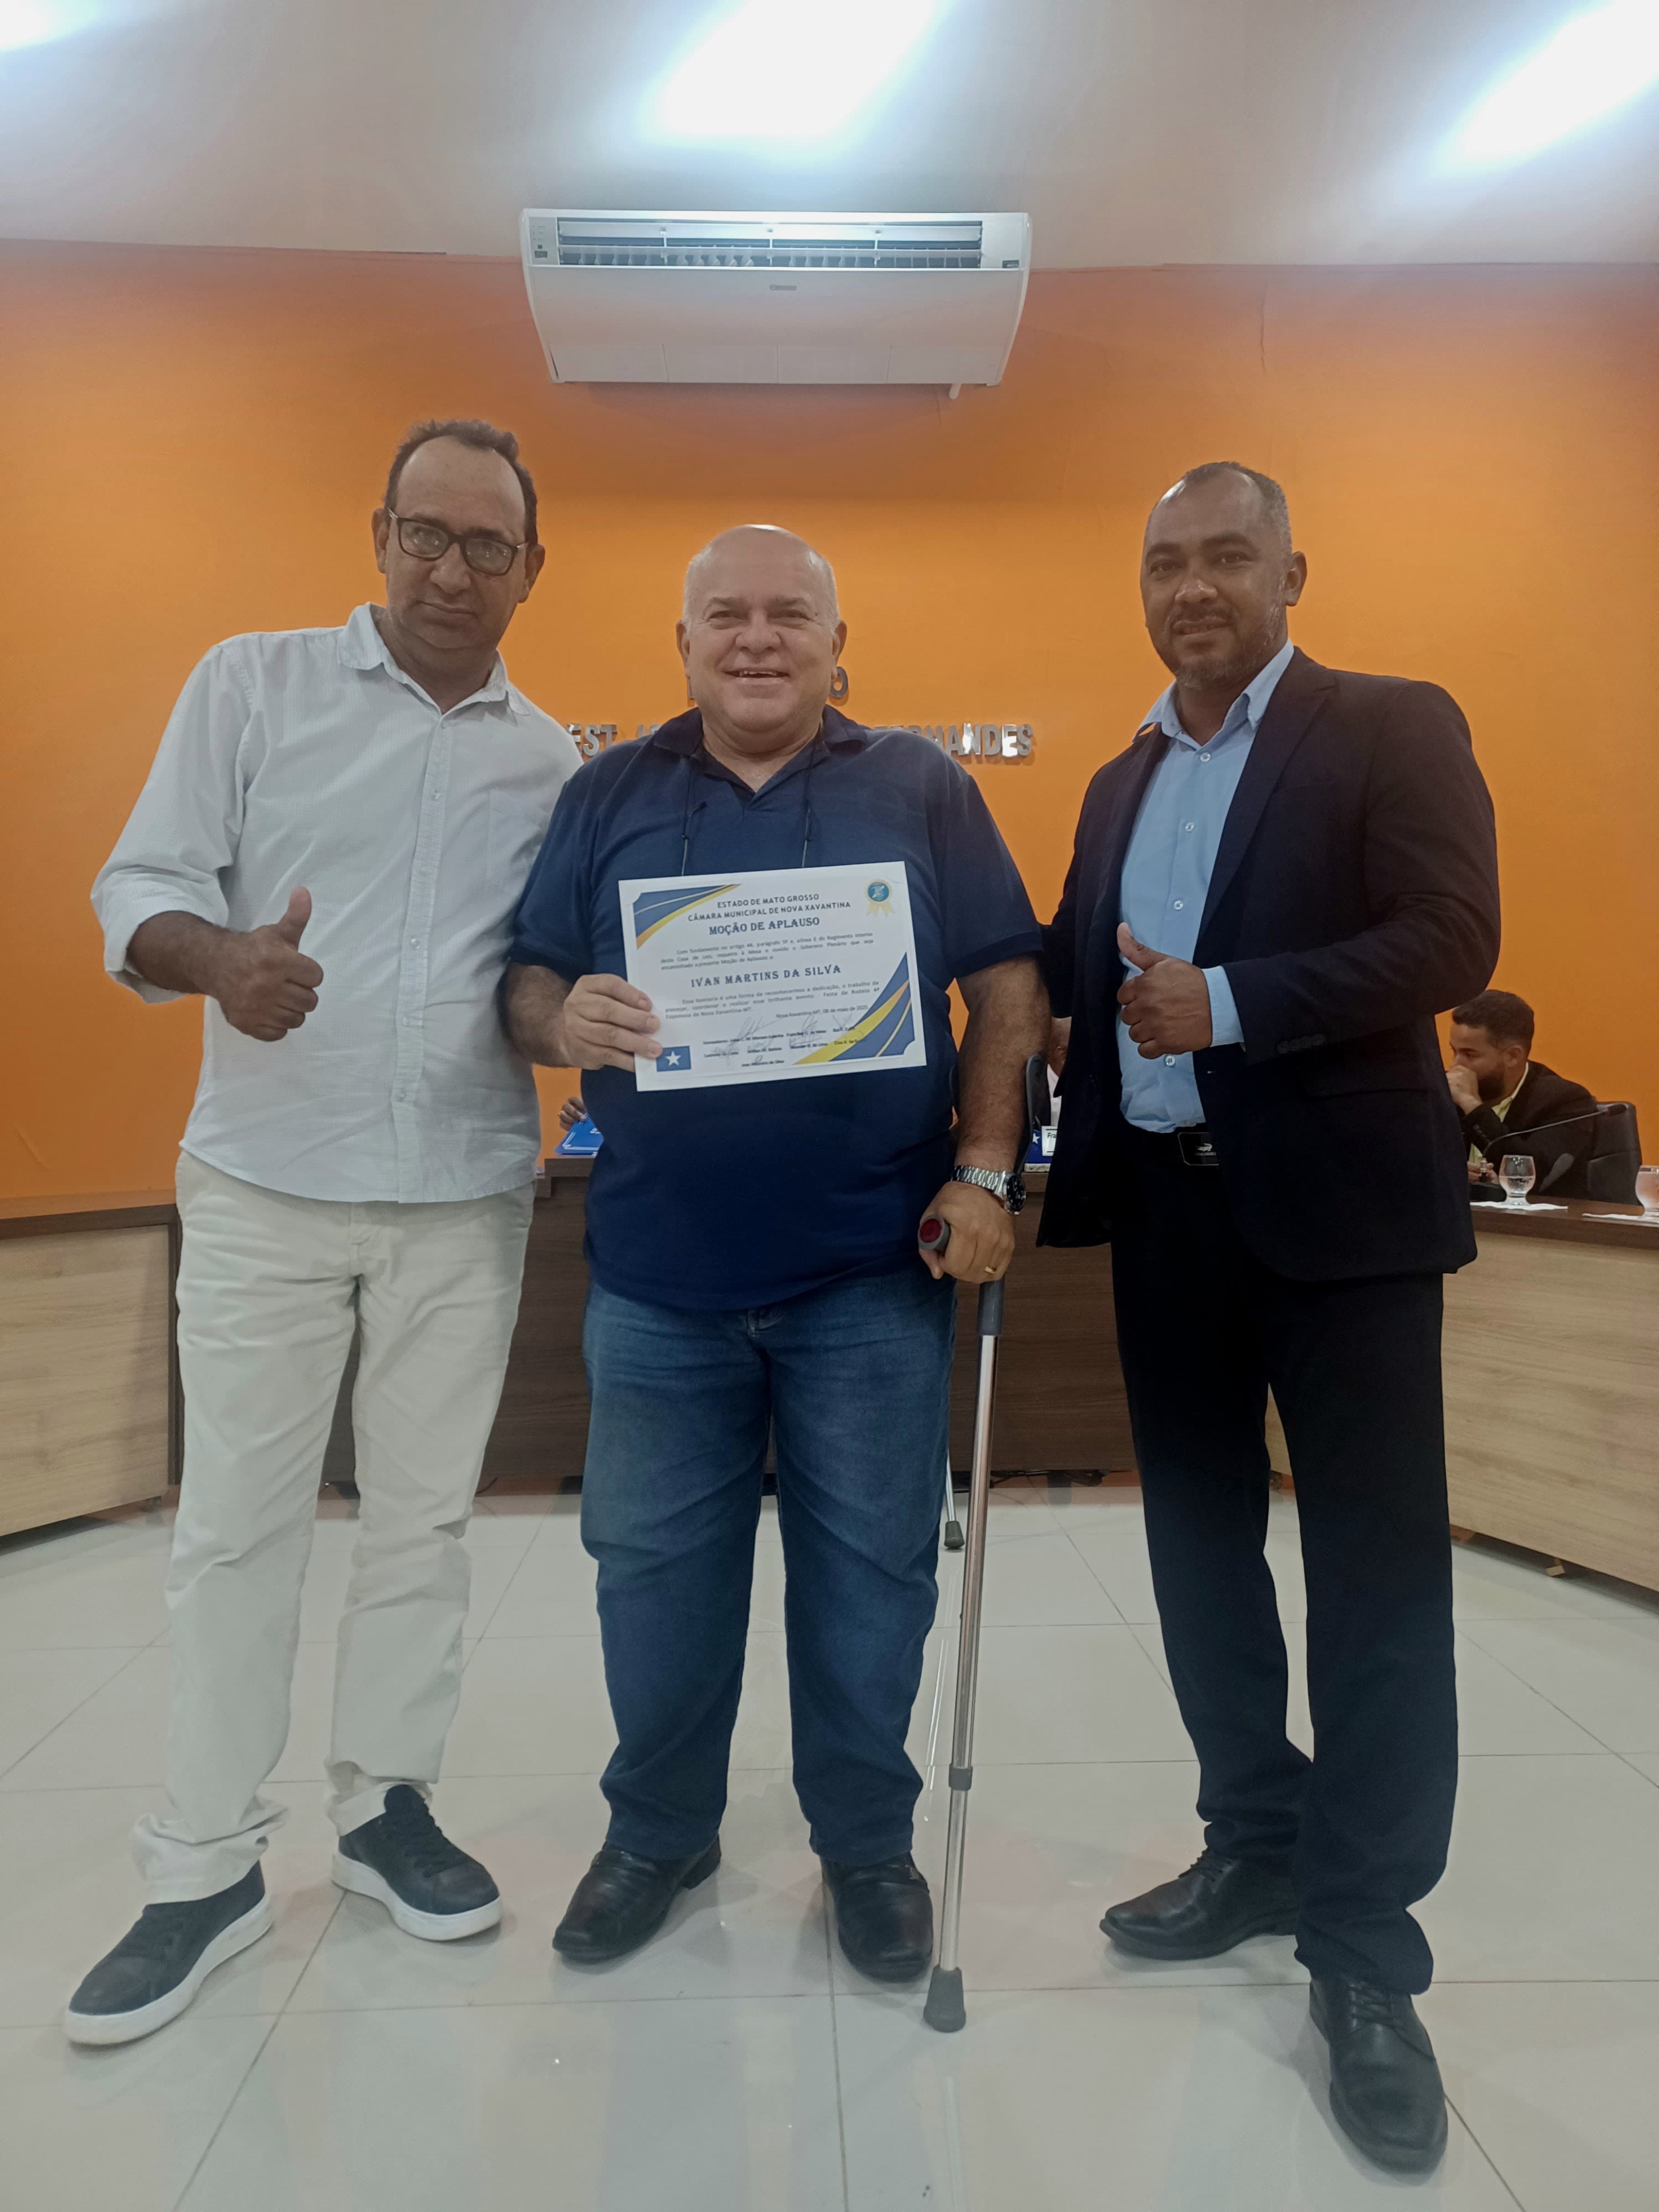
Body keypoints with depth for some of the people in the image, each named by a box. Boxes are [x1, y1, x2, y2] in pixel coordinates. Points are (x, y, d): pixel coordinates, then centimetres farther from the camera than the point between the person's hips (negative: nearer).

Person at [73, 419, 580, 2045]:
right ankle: (207, 1862, 20)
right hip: (266, 1185, -2)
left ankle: (385, 1803, 29)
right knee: (236, 1524, 4)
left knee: (423, 1515, 11)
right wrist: (220, 958, -24)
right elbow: (143, 886, -3)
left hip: (467, 1197, 2)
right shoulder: (253, 684, 2)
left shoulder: (553, 761, 9)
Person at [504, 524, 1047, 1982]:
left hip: (873, 1266, -1)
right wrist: (563, 1020, -18)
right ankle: (659, 1830, 34)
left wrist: (984, 1170, -8)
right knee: (655, 1562, 12)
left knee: (870, 1564, 9)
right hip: (659, 1269, 2)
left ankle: (867, 1841, 31)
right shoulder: (609, 796, 8)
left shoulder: (920, 790, 5)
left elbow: (1007, 991, 2)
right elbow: (526, 987, 6)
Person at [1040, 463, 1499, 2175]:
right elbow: (1071, 974, 13)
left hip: (1336, 1205, -6)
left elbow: (1451, 939, -14)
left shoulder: (1392, 730, -2)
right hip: (1166, 1211, 6)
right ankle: (1257, 1849, 33)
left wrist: (1228, 1003, -21)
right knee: (1201, 1549, 14)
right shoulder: (1120, 783, 17)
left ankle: (1364, 1957, 15)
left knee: (1373, 1577, 1)